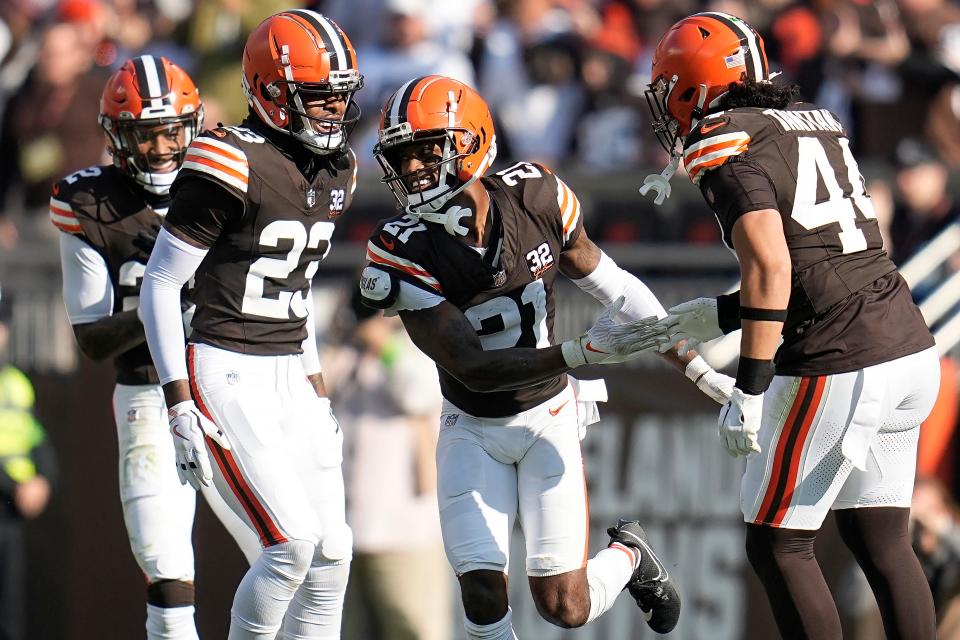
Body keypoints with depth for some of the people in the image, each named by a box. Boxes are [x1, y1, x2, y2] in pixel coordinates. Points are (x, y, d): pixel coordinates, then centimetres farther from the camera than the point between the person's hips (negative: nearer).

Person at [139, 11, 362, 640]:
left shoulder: (336, 169, 9)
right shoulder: (235, 165, -16)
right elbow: (160, 285, -12)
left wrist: (318, 393, 19)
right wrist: (181, 408, -16)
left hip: (291, 374, 8)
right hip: (228, 375, -8)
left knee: (332, 553, 3)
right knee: (293, 542, -16)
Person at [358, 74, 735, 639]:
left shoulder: (536, 198, -16)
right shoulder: (402, 252, -22)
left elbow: (616, 289, -2)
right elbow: (471, 367, -27)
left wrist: (701, 371, 1)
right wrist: (583, 352, -38)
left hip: (549, 416, 1)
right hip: (473, 428, -1)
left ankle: (629, 555, 31)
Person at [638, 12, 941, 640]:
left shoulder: (726, 145, -7)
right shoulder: (817, 124, 17)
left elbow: (770, 266, -19)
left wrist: (750, 392, -18)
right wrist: (723, 316, 25)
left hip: (839, 371, -8)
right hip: (910, 346, 8)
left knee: (778, 546, 3)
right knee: (881, 541, 15)